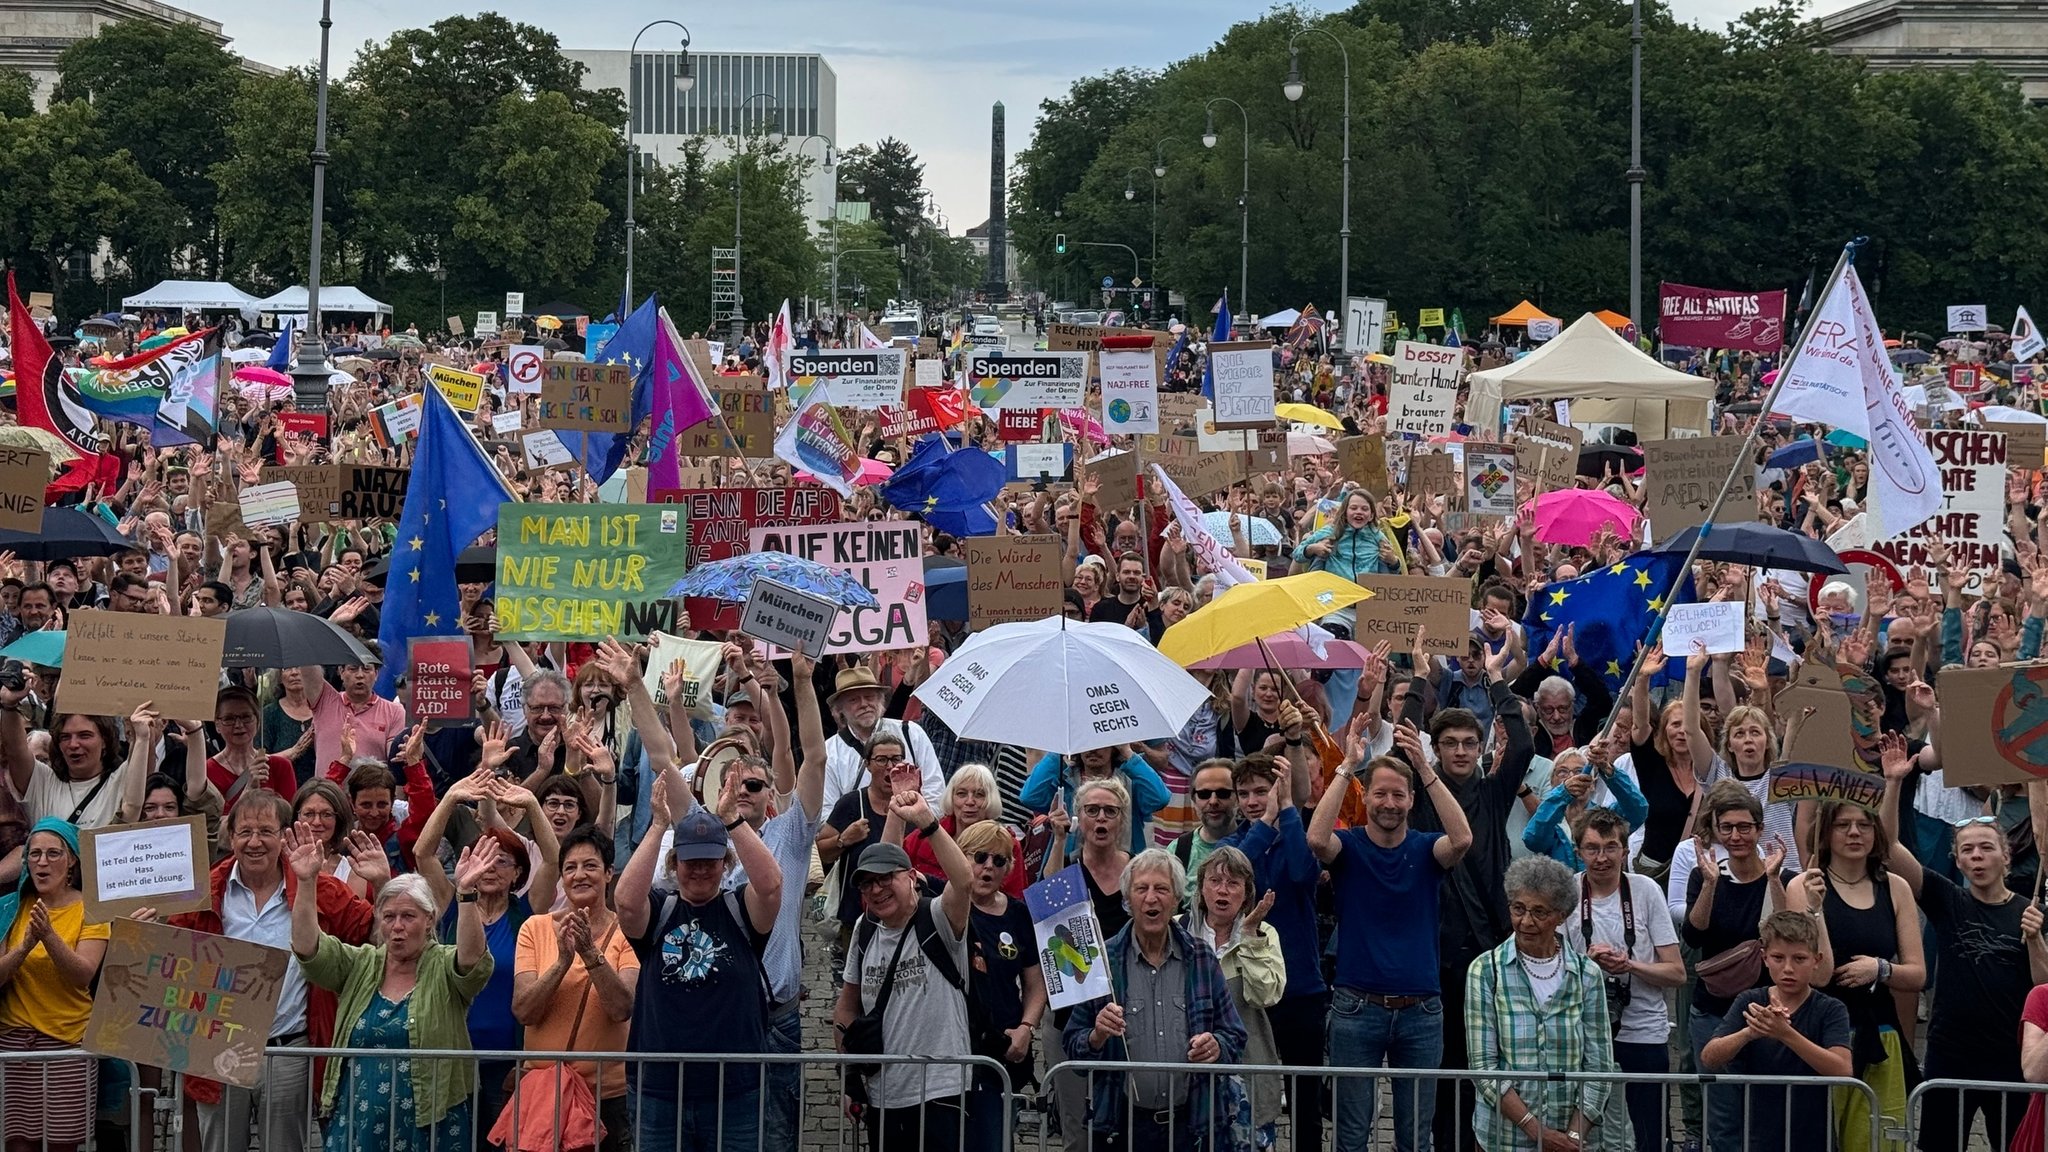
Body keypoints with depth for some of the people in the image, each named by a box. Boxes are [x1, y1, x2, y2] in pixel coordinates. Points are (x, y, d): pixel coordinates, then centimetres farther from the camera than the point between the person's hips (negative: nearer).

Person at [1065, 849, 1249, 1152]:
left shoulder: (1201, 959, 6)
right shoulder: (1103, 961, 1)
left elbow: (1235, 1037, 9)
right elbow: (1072, 1046, 2)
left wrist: (1216, 1047, -12)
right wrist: (1097, 1037, -18)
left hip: (1194, 1124, 1)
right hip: (1124, 1125, -1)